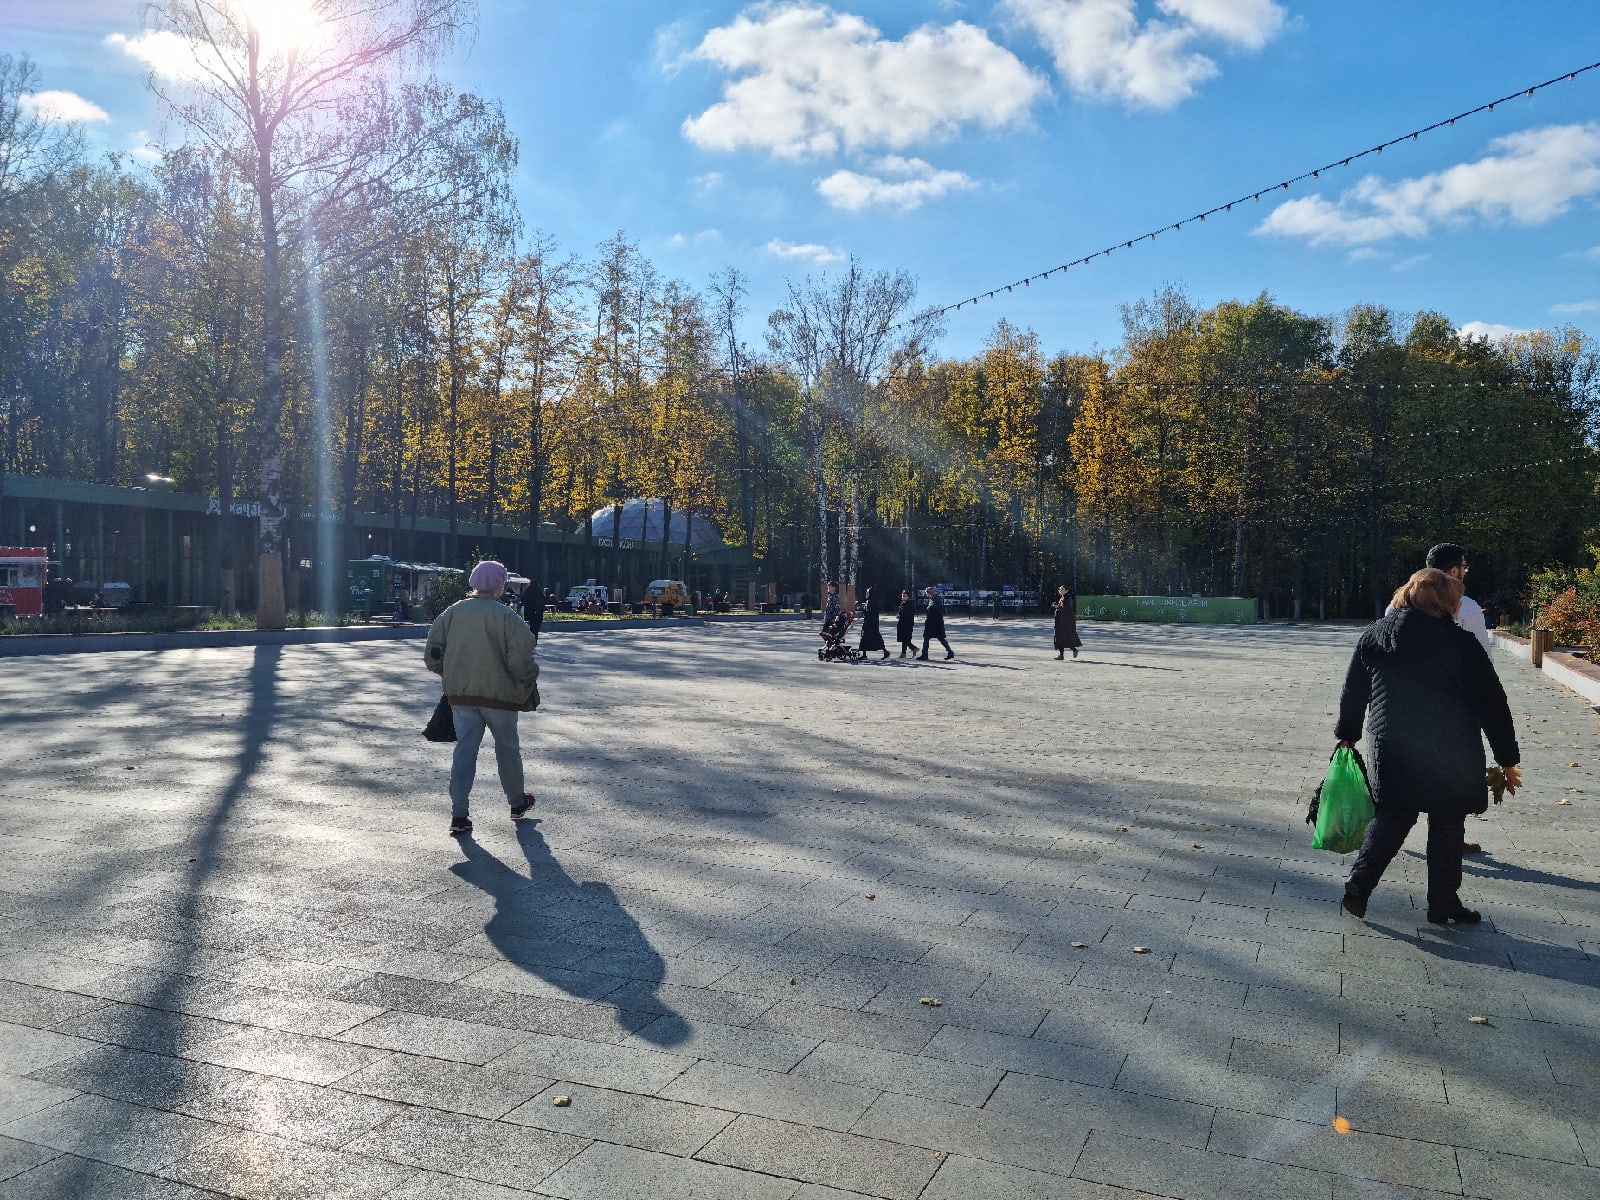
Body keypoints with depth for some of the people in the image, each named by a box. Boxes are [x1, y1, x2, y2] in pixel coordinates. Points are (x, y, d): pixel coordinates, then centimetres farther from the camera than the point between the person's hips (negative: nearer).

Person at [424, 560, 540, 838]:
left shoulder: (452, 612, 1)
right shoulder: (505, 616, -14)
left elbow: (432, 655, 3)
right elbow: (520, 659, -21)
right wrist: (529, 677, -2)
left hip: (461, 694, 4)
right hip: (499, 694, -3)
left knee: (465, 749, 7)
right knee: (507, 748, 14)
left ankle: (459, 815, 1)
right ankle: (517, 802, 31)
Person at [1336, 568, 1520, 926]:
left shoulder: (1373, 636, 1)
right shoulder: (1462, 644, -9)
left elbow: (1353, 691, 9)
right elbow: (1492, 704, -5)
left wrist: (1348, 732, 23)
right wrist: (1507, 758, 3)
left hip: (1391, 749, 4)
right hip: (1450, 755, -3)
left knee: (1391, 817, 15)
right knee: (1447, 826, 10)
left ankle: (1359, 882, 1)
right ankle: (1443, 902, 18)